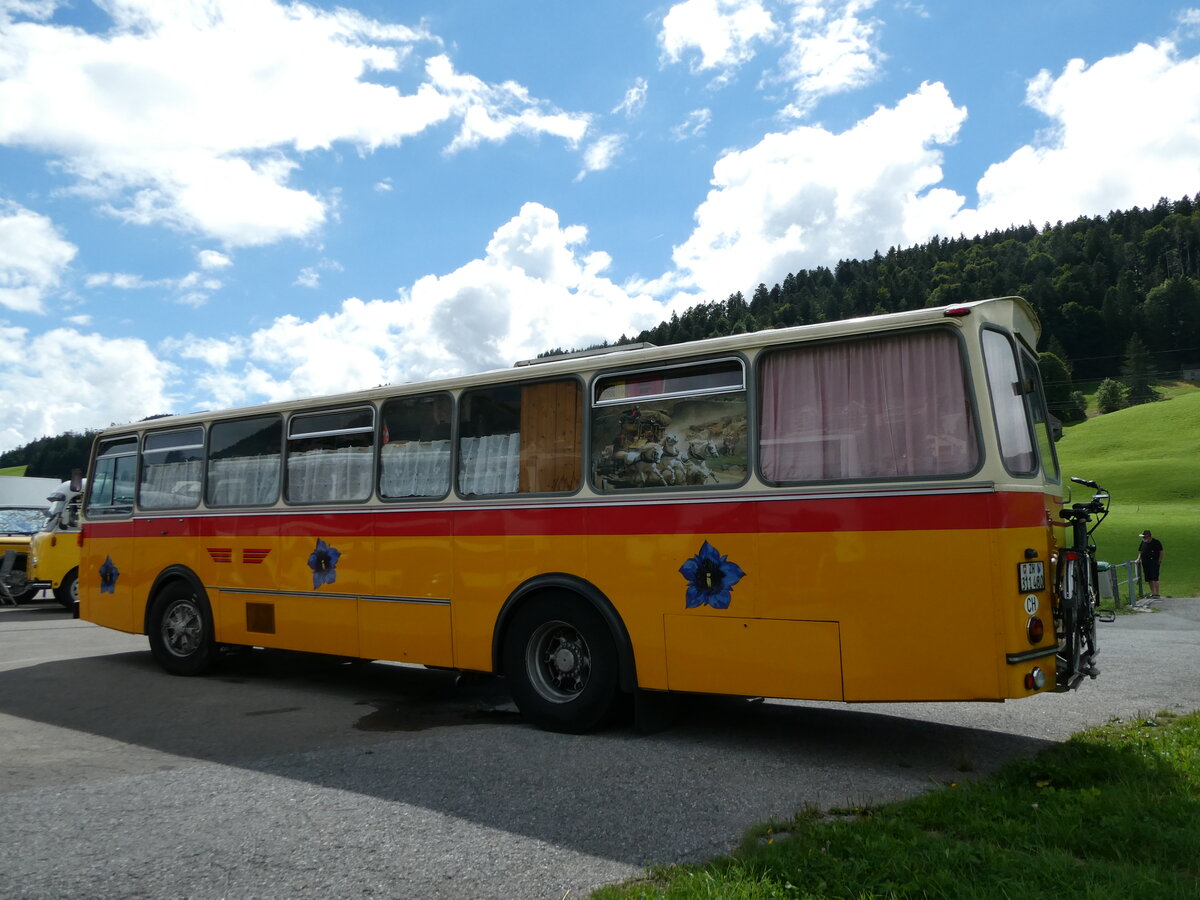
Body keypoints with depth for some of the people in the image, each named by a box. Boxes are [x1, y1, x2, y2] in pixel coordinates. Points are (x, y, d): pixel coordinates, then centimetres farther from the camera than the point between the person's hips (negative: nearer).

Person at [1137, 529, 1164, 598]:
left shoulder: (1156, 542, -6)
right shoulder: (1143, 542, 10)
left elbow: (1161, 552, -3)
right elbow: (1140, 552, 18)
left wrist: (1160, 561, -7)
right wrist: (1139, 559, 3)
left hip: (1154, 562, -6)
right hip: (1145, 563, 6)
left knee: (1154, 579, -9)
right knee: (1149, 579, 9)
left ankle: (1156, 594, -5)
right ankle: (1152, 593, 19)